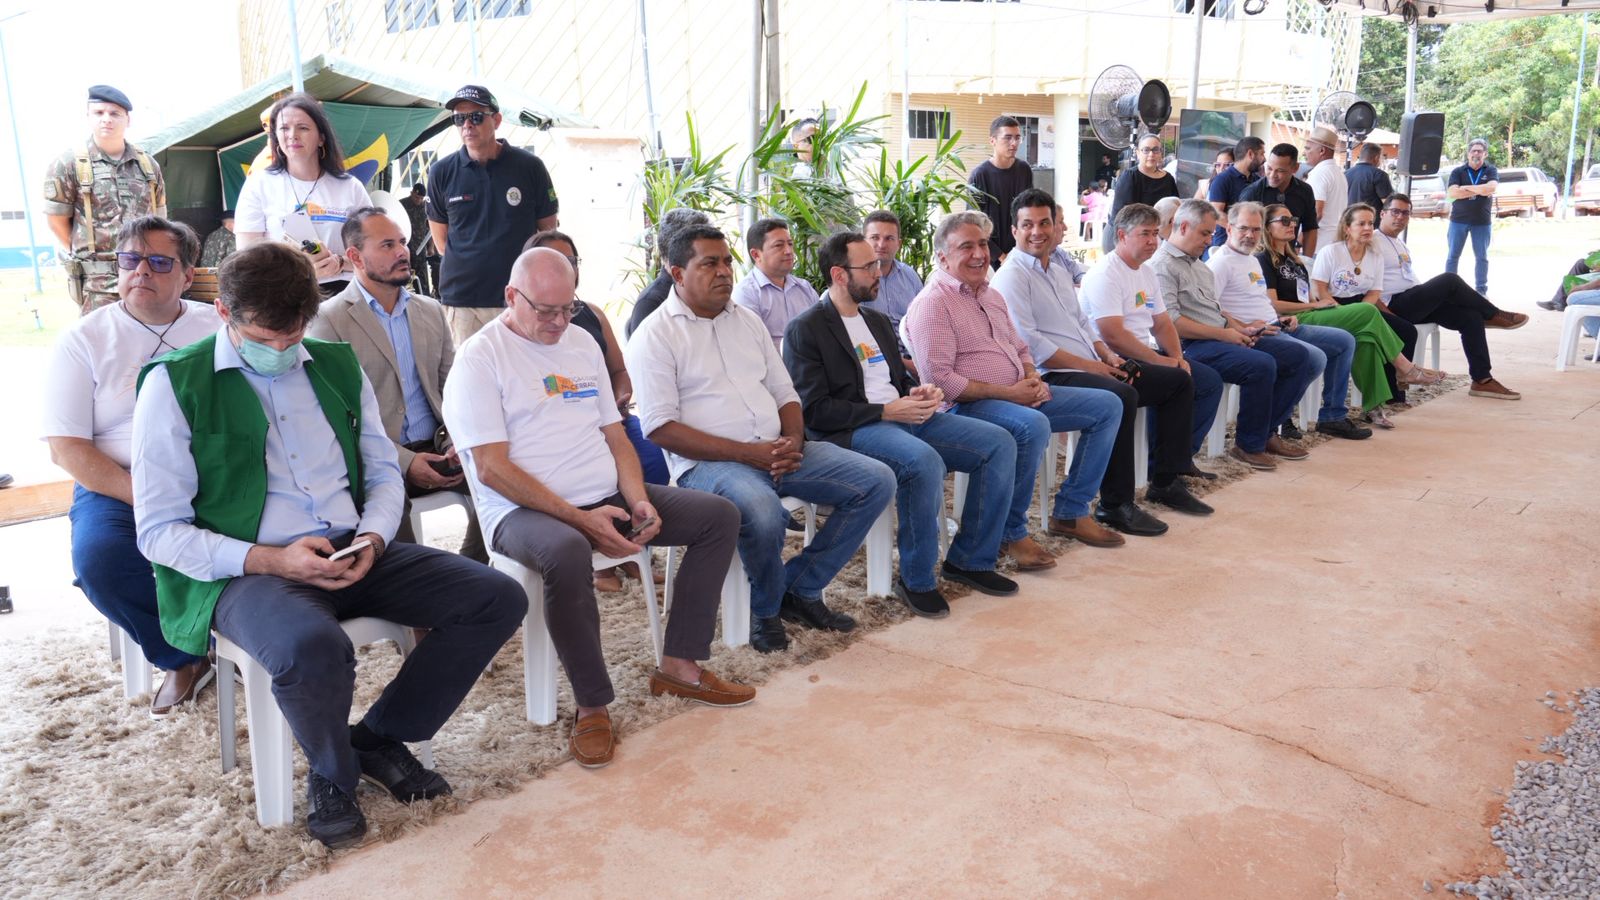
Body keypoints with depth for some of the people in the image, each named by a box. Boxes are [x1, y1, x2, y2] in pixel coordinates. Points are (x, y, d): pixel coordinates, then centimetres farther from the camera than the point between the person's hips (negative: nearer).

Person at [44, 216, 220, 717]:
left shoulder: (219, 329, 10)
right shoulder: (83, 340, 6)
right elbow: (66, 449, -1)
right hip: (117, 486, 0)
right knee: (100, 559, -31)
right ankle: (180, 658, -5)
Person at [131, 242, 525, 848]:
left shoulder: (337, 366, 13)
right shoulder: (175, 384, -2)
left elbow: (383, 472, 17)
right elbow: (158, 531, -5)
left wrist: (373, 538, -5)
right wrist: (269, 559, -18)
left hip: (354, 555, 5)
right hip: (246, 571, -5)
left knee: (499, 599, -12)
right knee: (313, 648, -39)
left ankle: (380, 738, 6)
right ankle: (332, 776, -3)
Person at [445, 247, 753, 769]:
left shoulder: (581, 342, 15)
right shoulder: (481, 358, -6)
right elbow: (491, 469, -15)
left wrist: (640, 501, -5)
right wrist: (582, 519, -20)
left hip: (607, 498, 7)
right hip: (524, 511, -7)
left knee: (719, 515, -2)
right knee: (567, 552, -41)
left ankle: (679, 667, 1)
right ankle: (592, 706, -21)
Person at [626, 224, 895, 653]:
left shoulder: (747, 320, 18)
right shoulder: (655, 336, -3)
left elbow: (784, 392, 19)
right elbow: (661, 428, -12)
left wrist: (794, 441, -5)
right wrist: (747, 453, -18)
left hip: (778, 451, 7)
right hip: (707, 462, -7)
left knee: (877, 481, -6)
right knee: (763, 511, -38)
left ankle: (801, 588, 3)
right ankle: (765, 609, -5)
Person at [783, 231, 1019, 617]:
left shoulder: (878, 320, 21)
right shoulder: (805, 329, -4)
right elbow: (813, 410, -12)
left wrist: (918, 392, 4)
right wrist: (887, 411, -17)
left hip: (902, 417, 8)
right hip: (851, 431, -8)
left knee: (1000, 443, -7)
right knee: (924, 461, -37)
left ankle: (970, 559, 2)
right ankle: (916, 580, -18)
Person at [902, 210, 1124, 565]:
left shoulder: (991, 295, 18)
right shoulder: (932, 303, -11)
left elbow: (1020, 349, 25)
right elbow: (940, 380, -20)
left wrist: (1032, 379, 0)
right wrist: (1008, 393, -19)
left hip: (1019, 395, 10)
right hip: (968, 405, -9)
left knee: (1107, 406, 5)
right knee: (1034, 425, -39)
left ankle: (1069, 512, 9)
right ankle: (1011, 532, -19)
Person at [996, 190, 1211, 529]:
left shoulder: (1060, 272, 21)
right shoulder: (1012, 276, -9)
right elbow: (1029, 343, -19)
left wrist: (1108, 354, 4)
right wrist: (1089, 365, -17)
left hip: (1093, 367, 10)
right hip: (1053, 377, -10)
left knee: (1178, 380, 9)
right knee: (1122, 395, -36)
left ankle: (1165, 482, 12)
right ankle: (1115, 506, -25)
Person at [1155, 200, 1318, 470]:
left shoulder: (1197, 263, 23)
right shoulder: (1163, 265, -9)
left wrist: (1241, 327, 10)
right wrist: (1223, 334, -16)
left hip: (1223, 337, 10)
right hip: (1193, 346, -10)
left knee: (1299, 355, 3)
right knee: (1262, 365, -30)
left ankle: (1265, 430, 8)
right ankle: (1249, 445, -12)